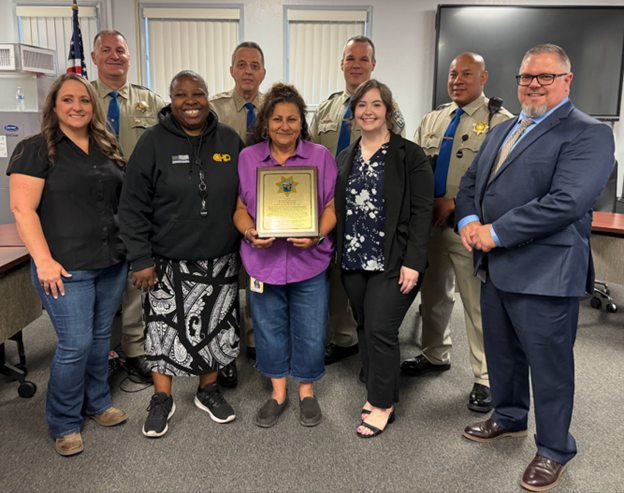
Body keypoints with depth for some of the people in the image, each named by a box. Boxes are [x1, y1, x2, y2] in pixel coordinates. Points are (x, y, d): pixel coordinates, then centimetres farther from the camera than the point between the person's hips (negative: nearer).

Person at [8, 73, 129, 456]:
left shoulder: (108, 150, 12)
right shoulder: (36, 149, -5)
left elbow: (123, 200, 19)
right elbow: (23, 208, -11)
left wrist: (131, 246, 12)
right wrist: (44, 260, -17)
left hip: (113, 264, 6)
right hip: (67, 269, -5)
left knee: (101, 337, 16)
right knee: (75, 345, -2)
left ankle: (98, 403, 35)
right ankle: (65, 424, 19)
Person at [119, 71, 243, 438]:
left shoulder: (230, 141, 4)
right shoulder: (154, 142, -5)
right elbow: (133, 207, -6)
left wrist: (246, 244, 5)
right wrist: (141, 260, -10)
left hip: (220, 261, 3)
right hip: (169, 262, -2)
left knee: (216, 328, 12)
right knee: (166, 329, 6)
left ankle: (208, 391, 33)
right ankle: (162, 400, 27)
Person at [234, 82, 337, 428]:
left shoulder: (321, 157, 2)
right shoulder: (247, 158, 5)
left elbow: (332, 207, 1)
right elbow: (239, 208, 6)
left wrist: (317, 235, -17)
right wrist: (250, 234, -14)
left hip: (310, 261, -1)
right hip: (264, 260, 1)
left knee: (310, 331, 7)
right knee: (269, 329, 12)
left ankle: (307, 392, 31)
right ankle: (278, 393, 33)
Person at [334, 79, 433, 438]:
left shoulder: (409, 156, -4)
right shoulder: (346, 158, 13)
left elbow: (422, 212, -9)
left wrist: (413, 262, -15)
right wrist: (339, 253, 7)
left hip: (393, 262, -5)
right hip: (354, 261, 6)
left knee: (380, 330, -7)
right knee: (364, 328, 12)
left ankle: (383, 404, 11)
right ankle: (378, 391, 29)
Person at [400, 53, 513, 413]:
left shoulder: (500, 122, -5)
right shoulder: (432, 121, 14)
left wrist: (454, 203, -18)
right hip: (429, 224, 6)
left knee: (478, 303, 1)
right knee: (434, 294, 18)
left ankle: (486, 379, 16)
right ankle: (436, 355, 38)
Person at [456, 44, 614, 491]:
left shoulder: (588, 134, -11)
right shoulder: (503, 130, 16)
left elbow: (566, 202, -23)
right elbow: (471, 181, 15)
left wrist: (496, 233, -20)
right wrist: (468, 220, -7)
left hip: (544, 272, -7)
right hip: (494, 267, 8)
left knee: (549, 364, 7)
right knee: (502, 352, 22)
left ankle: (554, 450, 26)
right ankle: (510, 418, 45)